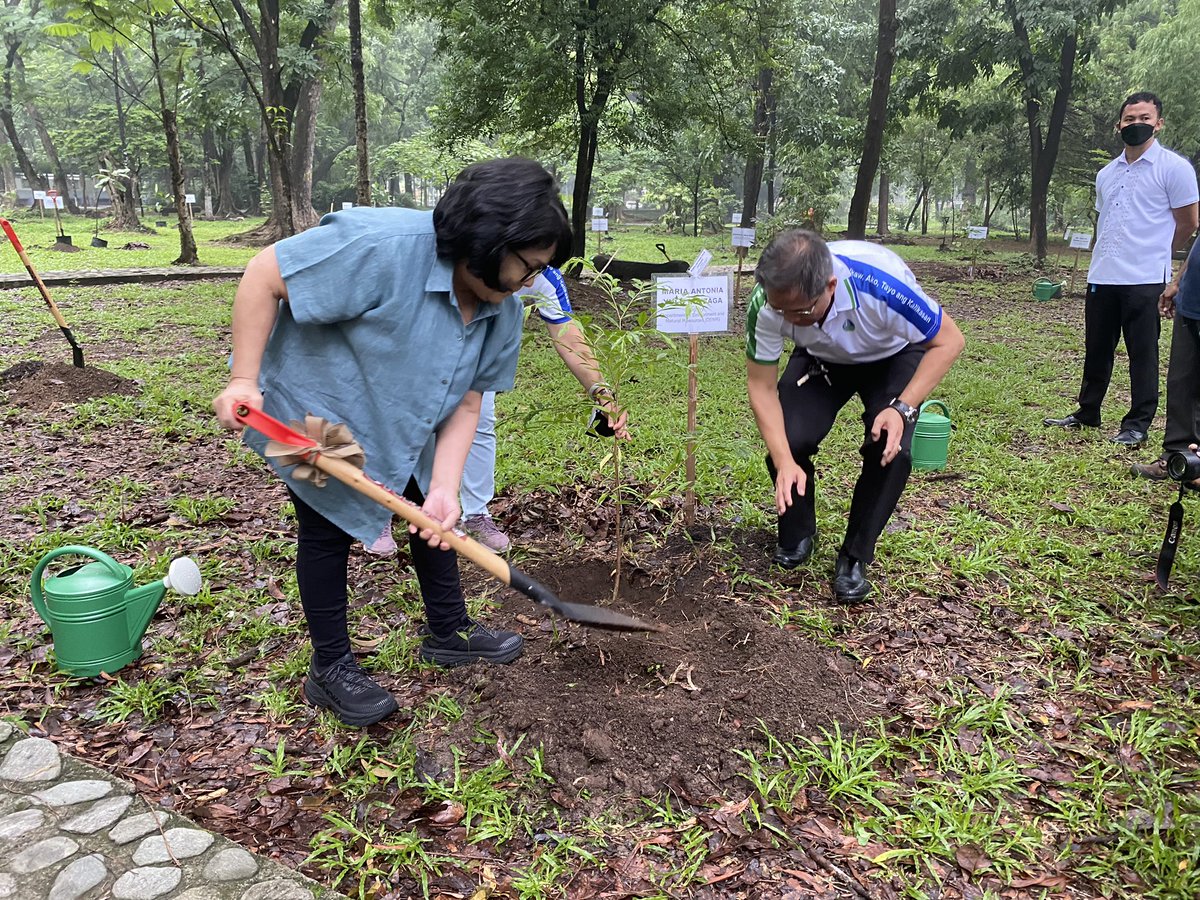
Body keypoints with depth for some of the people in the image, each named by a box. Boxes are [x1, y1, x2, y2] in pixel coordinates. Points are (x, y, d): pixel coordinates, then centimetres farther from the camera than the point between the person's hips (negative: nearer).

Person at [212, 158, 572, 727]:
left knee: (435, 518, 13)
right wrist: (244, 380, -30)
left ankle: (449, 632, 34)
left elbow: (464, 404, -9)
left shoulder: (502, 312, -13)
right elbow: (264, 276, -30)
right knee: (329, 532, 3)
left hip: (400, 429, 7)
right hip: (314, 412, -7)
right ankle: (330, 670, 21)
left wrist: (444, 489, -21)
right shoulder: (383, 246, -37)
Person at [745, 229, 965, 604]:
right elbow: (762, 386, -22)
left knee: (890, 449, -23)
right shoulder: (766, 303, -33)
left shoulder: (882, 283, -41)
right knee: (788, 440, -19)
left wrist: (902, 408, -36)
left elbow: (948, 341, -25)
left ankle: (855, 558, -2)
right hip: (821, 360, 2)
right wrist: (784, 462, -32)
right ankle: (796, 537, 10)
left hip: (894, 357, -2)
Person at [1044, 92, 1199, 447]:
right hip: (1102, 278, 6)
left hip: (1144, 280, -6)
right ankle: (1087, 413, 25)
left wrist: (1152, 255, 11)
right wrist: (1108, 258, 14)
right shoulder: (1107, 174, 15)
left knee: (1143, 353, 0)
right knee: (1096, 349, 13)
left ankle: (1137, 425, 7)